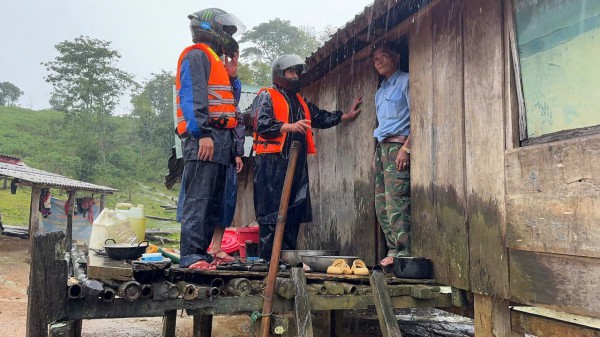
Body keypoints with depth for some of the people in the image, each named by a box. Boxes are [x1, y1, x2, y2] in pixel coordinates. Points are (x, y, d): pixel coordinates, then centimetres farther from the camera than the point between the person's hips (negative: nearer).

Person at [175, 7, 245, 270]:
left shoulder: (216, 61, 29)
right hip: (204, 139, -10)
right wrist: (202, 133, -23)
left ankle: (202, 252, 12)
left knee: (214, 201, 8)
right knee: (198, 199, -14)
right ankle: (190, 255, -14)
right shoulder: (197, 55, 0)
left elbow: (228, 103, 26)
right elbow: (193, 97, -14)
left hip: (220, 141, 10)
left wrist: (232, 77, 17)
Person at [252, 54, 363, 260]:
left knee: (294, 211, 7)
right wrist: (290, 127, -21)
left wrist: (347, 116, 26)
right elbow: (262, 125, -12)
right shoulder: (267, 97, 2)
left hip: (296, 164, 8)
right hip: (272, 162, -8)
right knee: (271, 210, -8)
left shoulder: (300, 102, 27)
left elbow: (321, 117, 31)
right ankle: (267, 258, -5)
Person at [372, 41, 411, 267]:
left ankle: (403, 252, -11)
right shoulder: (380, 91, 25)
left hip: (398, 145, -8)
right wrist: (377, 154, 17)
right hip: (382, 147, 8)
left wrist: (406, 148, -17)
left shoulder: (405, 82, 1)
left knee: (396, 201, -14)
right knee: (381, 204, 3)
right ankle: (392, 250, 8)